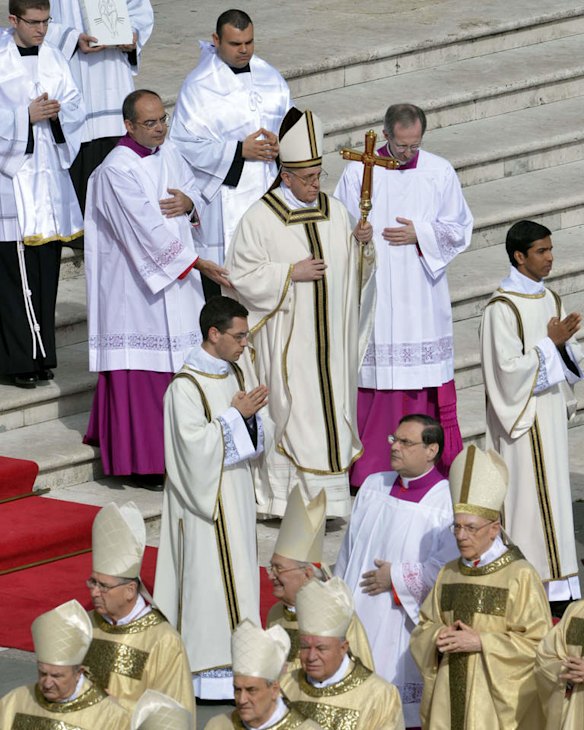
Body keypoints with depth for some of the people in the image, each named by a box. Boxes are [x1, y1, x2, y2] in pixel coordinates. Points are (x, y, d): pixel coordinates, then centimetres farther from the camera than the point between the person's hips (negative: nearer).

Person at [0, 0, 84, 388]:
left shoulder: (53, 58, 8)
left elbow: (77, 107, 10)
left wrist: (57, 112, -10)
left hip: (48, 171, 5)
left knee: (47, 266, 8)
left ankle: (40, 354, 16)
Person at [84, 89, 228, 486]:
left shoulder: (168, 154, 7)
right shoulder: (117, 170, -17)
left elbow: (197, 191, 17)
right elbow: (147, 228, -23)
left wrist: (188, 203, -8)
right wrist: (197, 262, -24)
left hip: (176, 276, 8)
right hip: (134, 283, -8)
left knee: (177, 361, 9)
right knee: (139, 368, -4)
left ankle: (171, 450, 19)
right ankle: (141, 460, 2)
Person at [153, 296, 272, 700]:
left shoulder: (234, 374, 8)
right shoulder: (185, 386, -17)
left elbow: (260, 436, 10)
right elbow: (196, 444, -23)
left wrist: (252, 414, -12)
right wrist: (236, 415, -17)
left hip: (237, 495, 8)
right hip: (205, 497, -8)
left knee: (237, 572, 11)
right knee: (207, 572, -5)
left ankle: (234, 658, 19)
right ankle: (209, 671, -1)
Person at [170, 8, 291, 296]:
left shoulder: (269, 76, 9)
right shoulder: (199, 85, -7)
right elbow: (185, 143, -11)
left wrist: (279, 143, -9)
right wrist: (239, 151, -17)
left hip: (268, 187, 5)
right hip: (223, 194, -5)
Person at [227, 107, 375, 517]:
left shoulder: (335, 211, 8)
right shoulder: (261, 218, -7)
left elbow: (354, 268, 14)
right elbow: (243, 276, -7)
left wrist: (362, 244, -7)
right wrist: (291, 273, -16)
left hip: (330, 335, 5)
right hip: (286, 340, -5)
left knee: (330, 406, 5)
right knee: (291, 409, -5)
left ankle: (327, 495, 11)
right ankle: (288, 498, 0)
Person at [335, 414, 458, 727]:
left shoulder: (448, 502, -13)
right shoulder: (373, 486, 7)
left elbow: (450, 565, -23)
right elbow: (349, 549, 13)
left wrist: (397, 578, -15)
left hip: (408, 625, -6)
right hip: (360, 616, 6)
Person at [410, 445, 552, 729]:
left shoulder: (520, 576, -9)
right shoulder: (449, 574, 10)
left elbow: (538, 642, -12)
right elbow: (423, 629, 17)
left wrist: (480, 642, -17)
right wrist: (439, 636, -6)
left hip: (499, 699, -5)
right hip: (450, 698, 5)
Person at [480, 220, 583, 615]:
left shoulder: (551, 300, 9)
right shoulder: (501, 308, -14)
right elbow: (509, 369, -19)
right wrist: (551, 343, -20)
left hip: (551, 414, 7)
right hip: (521, 418, -7)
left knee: (552, 491, 10)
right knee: (527, 490, -6)